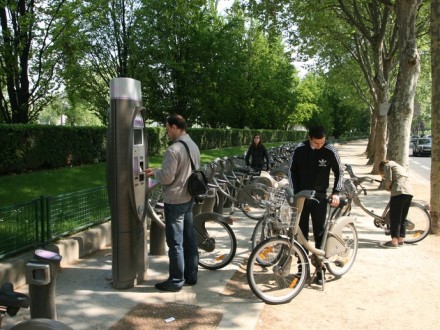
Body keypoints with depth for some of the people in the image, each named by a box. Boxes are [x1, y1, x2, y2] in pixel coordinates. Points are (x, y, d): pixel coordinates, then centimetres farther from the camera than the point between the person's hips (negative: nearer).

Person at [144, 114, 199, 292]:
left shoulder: (173, 150, -21)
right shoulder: (194, 146, 8)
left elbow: (167, 178, -21)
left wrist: (155, 172, -1)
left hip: (175, 201, -9)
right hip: (189, 198, 9)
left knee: (175, 242, 0)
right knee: (189, 239, 15)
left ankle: (176, 281, 9)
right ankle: (191, 275, 25)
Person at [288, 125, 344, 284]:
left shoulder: (330, 152, -9)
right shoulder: (299, 150, -6)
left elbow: (339, 172, 0)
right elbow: (292, 171, 2)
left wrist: (336, 192, -9)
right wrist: (295, 192, -4)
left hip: (319, 198, -1)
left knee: (320, 234, 2)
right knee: (301, 233, 6)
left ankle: (320, 270, 11)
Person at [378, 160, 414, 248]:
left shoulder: (387, 165, 10)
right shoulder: (400, 167, 34)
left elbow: (389, 180, -2)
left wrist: (387, 187, 15)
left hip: (399, 192, -8)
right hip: (409, 192, 8)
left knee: (394, 218, -5)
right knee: (402, 218, 15)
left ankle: (394, 241, -7)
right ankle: (401, 239, 19)